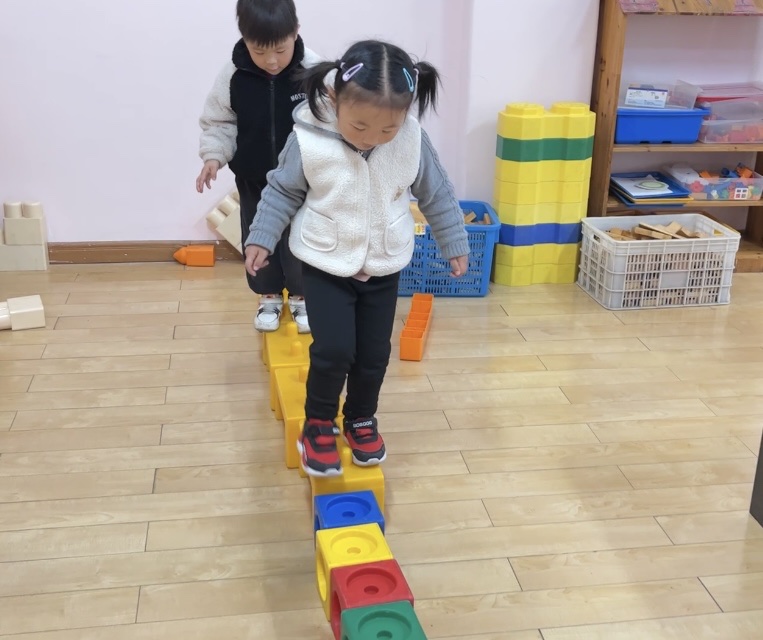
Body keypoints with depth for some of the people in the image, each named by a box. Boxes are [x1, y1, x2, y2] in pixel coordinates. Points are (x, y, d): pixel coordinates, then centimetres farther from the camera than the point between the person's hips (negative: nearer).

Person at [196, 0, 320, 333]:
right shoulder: (233, 75, -17)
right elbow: (218, 122, -5)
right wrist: (214, 156, -18)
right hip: (253, 179, 2)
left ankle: (301, 296, 31)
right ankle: (269, 296, 33)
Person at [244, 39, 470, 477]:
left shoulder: (413, 140, -15)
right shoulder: (309, 140, -21)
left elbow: (437, 195, 0)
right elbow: (283, 191, -4)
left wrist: (455, 243, 8)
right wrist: (262, 238, -3)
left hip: (384, 268, 3)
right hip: (325, 266, -2)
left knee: (374, 353, 10)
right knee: (333, 350, -9)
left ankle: (362, 419, 35)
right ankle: (318, 424, 16)